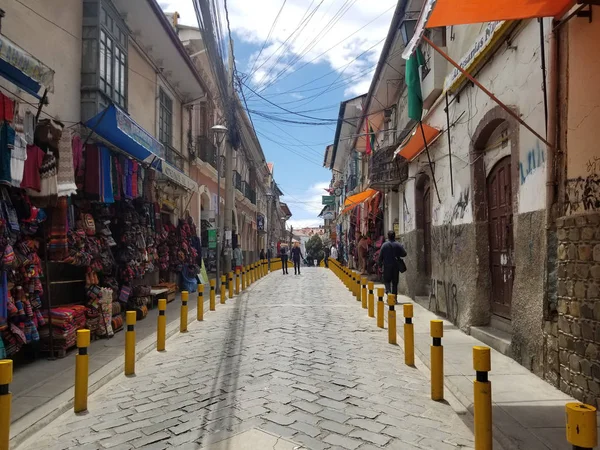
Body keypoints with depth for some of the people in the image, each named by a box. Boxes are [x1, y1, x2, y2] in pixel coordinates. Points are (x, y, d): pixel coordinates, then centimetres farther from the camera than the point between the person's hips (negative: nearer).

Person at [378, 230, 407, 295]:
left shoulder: (384, 245, -4)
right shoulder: (398, 245, -3)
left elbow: (380, 256, -3)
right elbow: (404, 254, -2)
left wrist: (380, 264, 7)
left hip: (387, 266, -1)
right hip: (396, 266, 1)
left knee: (387, 280, 11)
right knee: (395, 282, 10)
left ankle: (388, 291, -15)